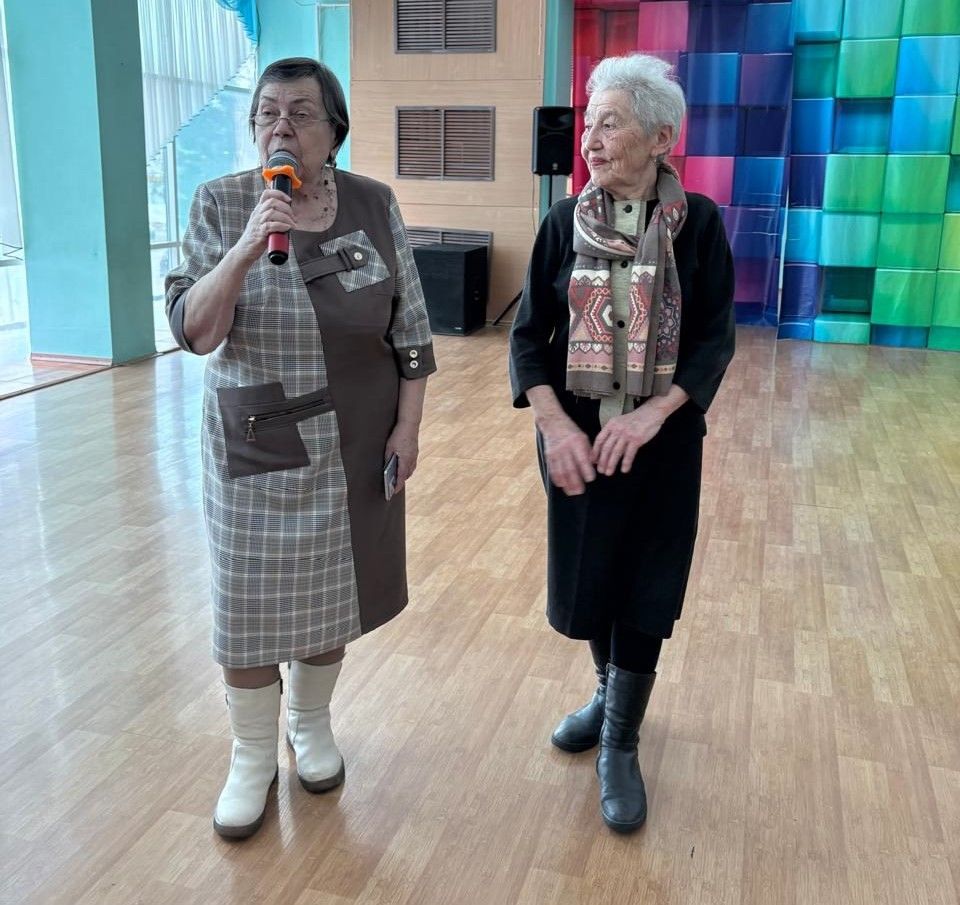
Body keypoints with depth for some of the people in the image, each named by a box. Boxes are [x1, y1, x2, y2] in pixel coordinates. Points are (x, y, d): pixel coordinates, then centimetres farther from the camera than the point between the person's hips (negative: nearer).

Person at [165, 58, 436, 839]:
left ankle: (311, 722, 38)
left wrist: (408, 424, -4)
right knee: (252, 598, 6)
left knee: (331, 588, 13)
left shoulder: (376, 205, -3)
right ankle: (252, 757, 27)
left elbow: (411, 329, 0)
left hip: (355, 445, 1)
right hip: (256, 448, -1)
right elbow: (194, 332, -13)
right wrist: (247, 249, -26)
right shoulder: (220, 205, -5)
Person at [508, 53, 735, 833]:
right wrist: (555, 426, -16)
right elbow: (529, 335, -2)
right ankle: (608, 693, 40)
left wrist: (651, 414, -20)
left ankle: (621, 747, 21)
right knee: (588, 576, 12)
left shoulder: (698, 223, -6)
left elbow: (716, 338, -6)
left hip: (662, 440, -2)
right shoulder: (566, 222, -1)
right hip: (575, 434, 2)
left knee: (642, 588, 4)